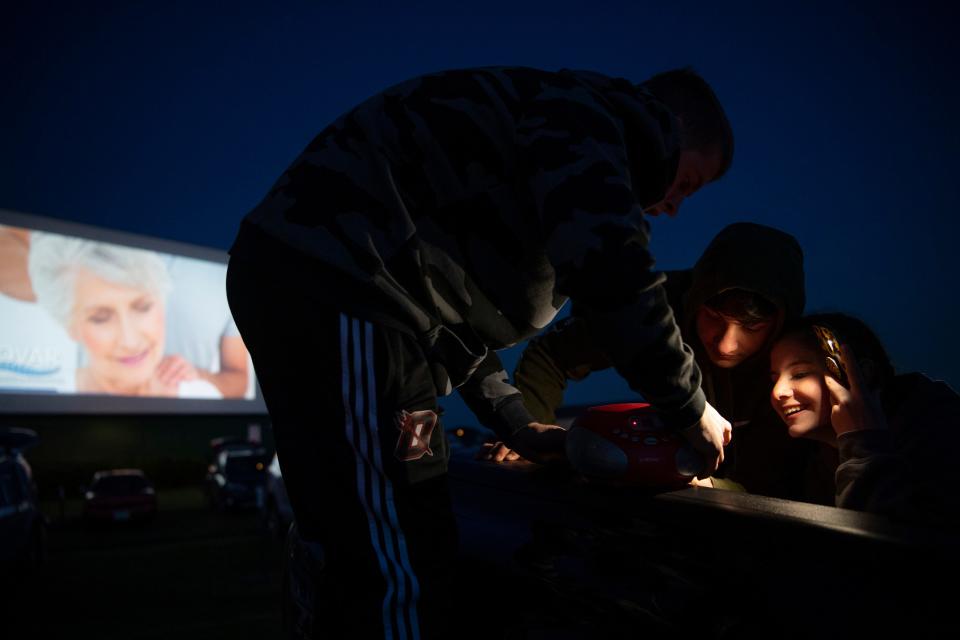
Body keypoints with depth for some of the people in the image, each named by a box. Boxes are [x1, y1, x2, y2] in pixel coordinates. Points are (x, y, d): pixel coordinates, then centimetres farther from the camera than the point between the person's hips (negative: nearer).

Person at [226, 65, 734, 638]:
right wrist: (690, 407, -3)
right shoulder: (584, 109, 0)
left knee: (369, 562, 16)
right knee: (401, 579, -8)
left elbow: (460, 295, 30)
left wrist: (516, 424, 23)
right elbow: (608, 264, -18)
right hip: (335, 279, -11)